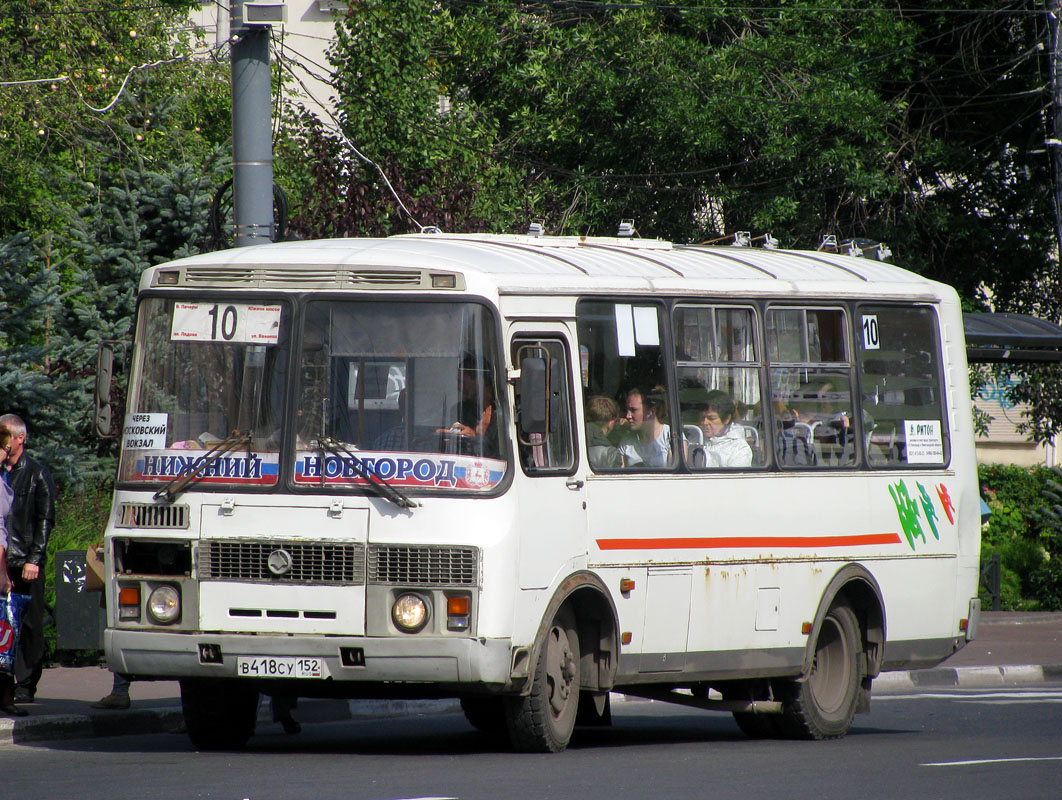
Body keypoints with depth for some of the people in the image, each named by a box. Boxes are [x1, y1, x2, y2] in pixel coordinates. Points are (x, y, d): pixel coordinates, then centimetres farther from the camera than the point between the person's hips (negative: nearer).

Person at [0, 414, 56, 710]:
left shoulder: (37, 474, 2)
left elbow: (45, 520, -2)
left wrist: (34, 559, -10)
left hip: (26, 563, -4)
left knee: (28, 627, -2)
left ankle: (25, 687, 1)